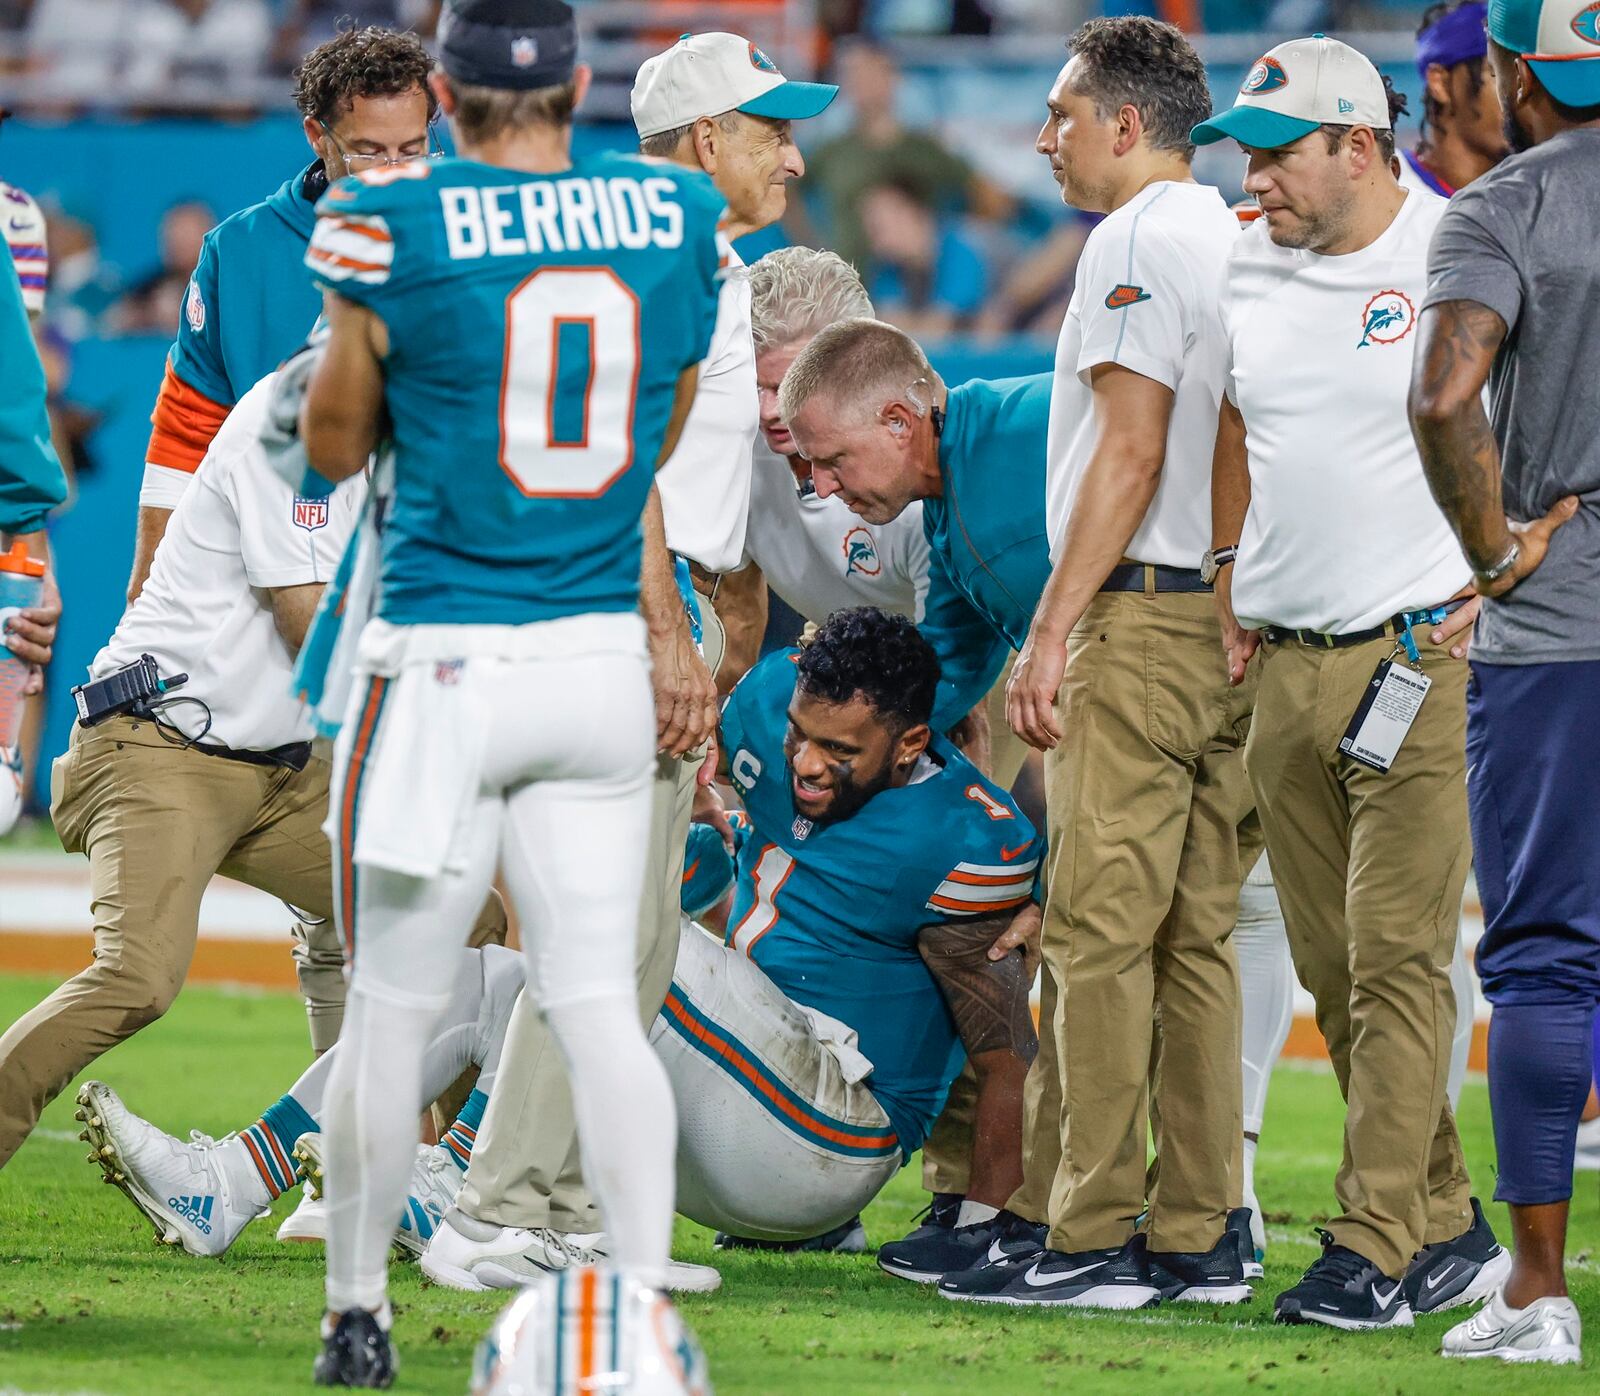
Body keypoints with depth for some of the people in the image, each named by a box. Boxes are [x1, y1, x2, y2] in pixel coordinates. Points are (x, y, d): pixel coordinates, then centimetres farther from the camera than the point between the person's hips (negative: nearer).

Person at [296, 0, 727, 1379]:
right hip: (603, 663, 3)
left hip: (442, 668, -3)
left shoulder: (392, 229, -9)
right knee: (600, 1004, 4)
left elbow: (334, 447, 6)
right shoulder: (677, 217, 2)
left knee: (391, 1013, 7)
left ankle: (359, 1312, 16)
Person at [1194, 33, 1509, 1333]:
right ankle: (1446, 1230, 16)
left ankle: (1375, 1249, -9)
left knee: (1396, 958, -10)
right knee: (1334, 972, 7)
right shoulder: (1244, 273, 10)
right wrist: (1231, 596, 18)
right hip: (1287, 670, 6)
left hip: (1426, 653, -6)